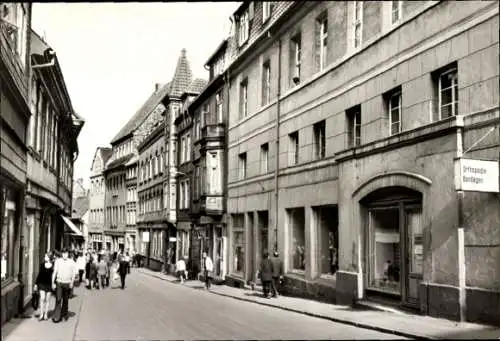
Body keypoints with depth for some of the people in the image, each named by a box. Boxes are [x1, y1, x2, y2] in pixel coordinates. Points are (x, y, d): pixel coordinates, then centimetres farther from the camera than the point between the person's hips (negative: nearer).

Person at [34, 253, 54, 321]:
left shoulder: (53, 265, -3)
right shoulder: (42, 265, 5)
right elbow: (39, 274, 11)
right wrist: (36, 283, 9)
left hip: (49, 284, -1)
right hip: (42, 283, 1)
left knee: (47, 300, 6)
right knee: (42, 298, -7)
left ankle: (45, 314, 15)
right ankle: (41, 314, -2)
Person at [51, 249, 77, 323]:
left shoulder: (71, 262, 0)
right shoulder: (58, 261, 0)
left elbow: (74, 273, 6)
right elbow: (54, 272, 2)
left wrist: (72, 282, -2)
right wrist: (53, 283, 0)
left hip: (67, 284, 1)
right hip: (59, 283, -1)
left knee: (65, 300, 10)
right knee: (58, 299, -8)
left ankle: (64, 314, 27)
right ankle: (56, 317, -7)